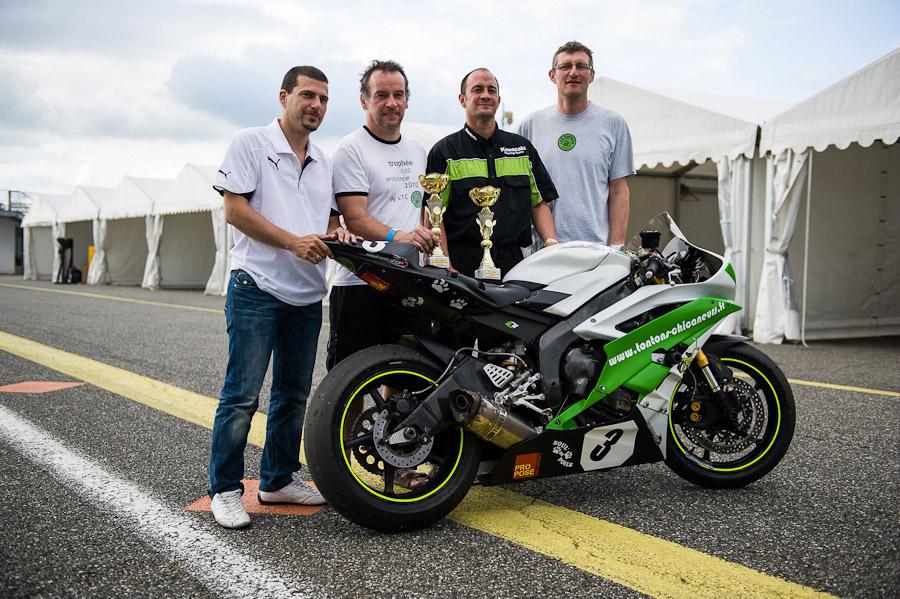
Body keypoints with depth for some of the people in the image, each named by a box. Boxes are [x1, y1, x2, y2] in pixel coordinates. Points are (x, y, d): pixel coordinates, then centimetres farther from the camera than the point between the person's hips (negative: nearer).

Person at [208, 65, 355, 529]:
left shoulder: (322, 162, 19)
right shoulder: (250, 143, -1)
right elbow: (235, 210, -9)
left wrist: (336, 233, 0)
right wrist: (294, 241, -17)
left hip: (307, 294, 7)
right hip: (257, 287, -7)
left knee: (294, 394, 12)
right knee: (242, 395, -6)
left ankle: (279, 478, 25)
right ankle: (225, 489, 5)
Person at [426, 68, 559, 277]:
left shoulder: (523, 147, 17)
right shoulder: (444, 151, 5)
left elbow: (539, 203, 17)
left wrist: (551, 243, 0)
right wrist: (446, 268, -12)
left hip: (513, 263, 3)